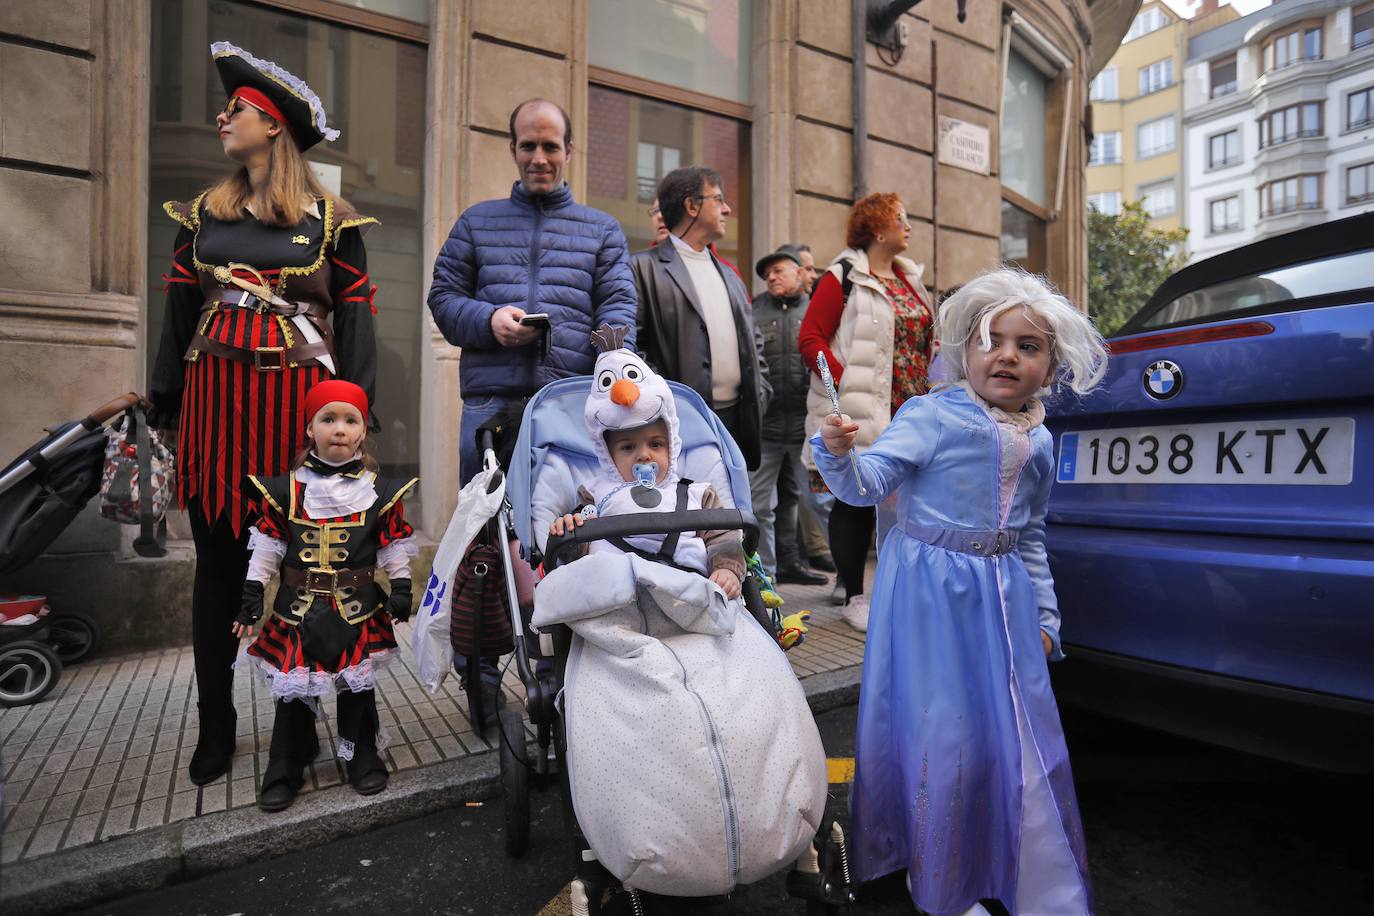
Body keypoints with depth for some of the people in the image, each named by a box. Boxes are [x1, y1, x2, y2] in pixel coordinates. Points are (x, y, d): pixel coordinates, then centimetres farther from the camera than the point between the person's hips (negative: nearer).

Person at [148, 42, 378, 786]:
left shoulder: (331, 219, 5)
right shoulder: (201, 215, 16)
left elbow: (356, 318, 0)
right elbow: (178, 311, 16)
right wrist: (166, 404, 11)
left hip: (298, 400, -4)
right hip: (216, 397, 4)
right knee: (217, 560, 7)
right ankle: (215, 721, 22)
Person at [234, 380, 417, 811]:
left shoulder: (379, 491, -4)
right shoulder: (286, 488, -2)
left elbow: (395, 546, 1)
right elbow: (267, 545, 4)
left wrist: (401, 589, -5)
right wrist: (252, 594, 2)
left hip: (357, 610, 0)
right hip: (299, 608, 1)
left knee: (357, 686, 12)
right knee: (293, 689, 9)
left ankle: (364, 759, 29)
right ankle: (284, 772, 28)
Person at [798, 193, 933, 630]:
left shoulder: (910, 279, 18)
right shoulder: (844, 277, -4)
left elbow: (924, 341, 23)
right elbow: (810, 338, -11)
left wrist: (928, 393, 11)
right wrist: (847, 385, -19)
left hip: (909, 413, 7)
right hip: (860, 412, -7)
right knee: (855, 501, 2)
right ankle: (854, 597, 15)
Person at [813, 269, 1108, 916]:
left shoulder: (1040, 443, 10)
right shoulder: (930, 415, -9)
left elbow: (1032, 539, 17)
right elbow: (868, 483, -15)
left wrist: (1044, 614, 16)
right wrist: (838, 452, -35)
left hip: (1005, 596, 6)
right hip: (932, 592, -5)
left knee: (1018, 731, 13)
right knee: (940, 729, 2)